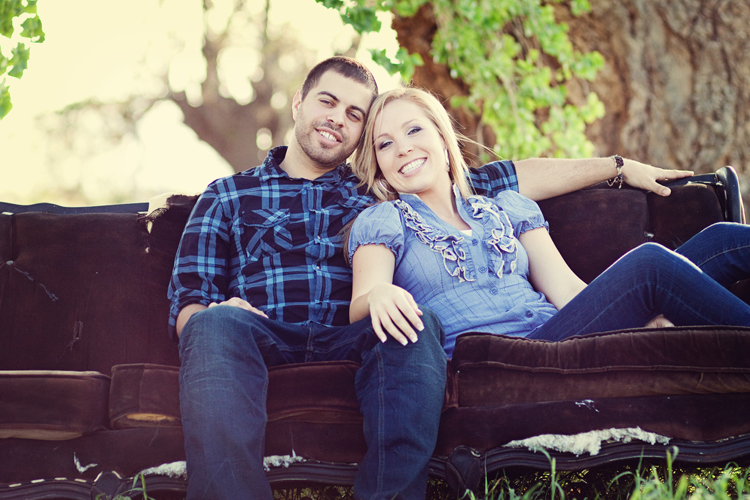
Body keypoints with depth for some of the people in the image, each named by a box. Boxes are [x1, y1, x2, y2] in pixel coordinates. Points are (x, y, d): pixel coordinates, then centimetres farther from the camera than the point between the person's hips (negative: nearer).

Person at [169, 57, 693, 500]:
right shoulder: (228, 195, 24)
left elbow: (509, 178, 26)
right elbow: (187, 301, 12)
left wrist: (618, 166, 23)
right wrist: (210, 312, -13)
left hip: (353, 340, 1)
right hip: (262, 339, -1)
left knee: (415, 319, -32)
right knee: (217, 324, -35)